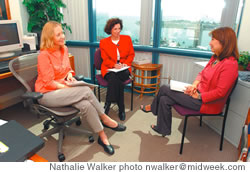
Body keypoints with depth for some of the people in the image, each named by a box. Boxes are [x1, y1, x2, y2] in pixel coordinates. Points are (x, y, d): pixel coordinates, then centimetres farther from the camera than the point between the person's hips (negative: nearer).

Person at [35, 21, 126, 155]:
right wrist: (69, 88, -20)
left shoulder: (64, 49, 5)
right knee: (86, 91, -28)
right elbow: (49, 82, -17)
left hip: (62, 90, 6)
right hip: (47, 94, -6)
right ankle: (105, 119, -12)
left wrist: (69, 75, -4)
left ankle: (103, 137, -15)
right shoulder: (44, 55, -16)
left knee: (86, 105, -27)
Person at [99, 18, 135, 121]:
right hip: (109, 69, 0)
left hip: (123, 68, 1)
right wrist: (114, 65, -17)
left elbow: (131, 54, 11)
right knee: (115, 79, -34)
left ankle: (107, 106, -24)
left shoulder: (127, 39, 12)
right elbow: (105, 59, 3)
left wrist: (125, 63, -8)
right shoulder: (103, 42, 7)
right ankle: (121, 109, -28)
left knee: (115, 79, -34)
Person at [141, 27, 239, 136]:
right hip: (198, 93, 8)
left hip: (207, 103, -8)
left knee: (164, 89, -8)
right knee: (164, 100, -3)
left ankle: (153, 108, 22)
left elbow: (220, 92, -23)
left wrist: (198, 96, -18)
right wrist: (194, 84, -4)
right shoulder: (215, 58, 7)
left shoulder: (230, 64, -21)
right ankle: (163, 130, 19)